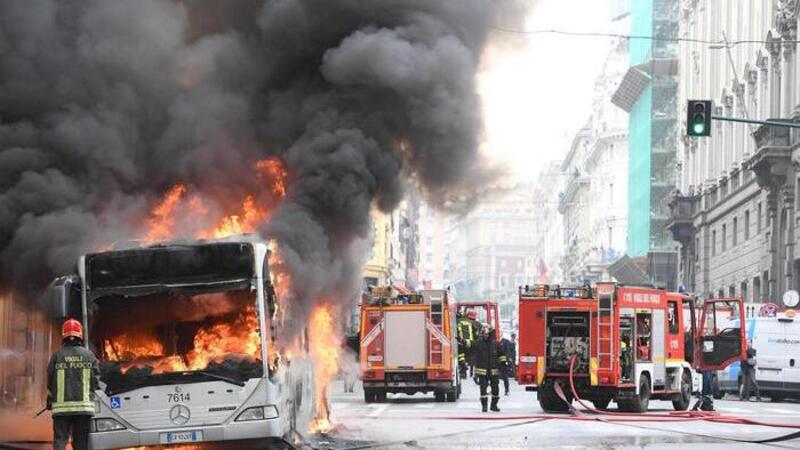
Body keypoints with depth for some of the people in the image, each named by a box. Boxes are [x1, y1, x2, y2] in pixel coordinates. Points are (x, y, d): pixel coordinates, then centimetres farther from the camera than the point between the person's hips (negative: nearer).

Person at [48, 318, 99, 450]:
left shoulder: (57, 356, -2)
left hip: (61, 406, -1)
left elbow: (50, 382, 2)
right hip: (84, 405, 1)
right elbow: (95, 381, 2)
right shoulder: (89, 355, 0)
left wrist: (50, 401, 19)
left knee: (60, 439, -1)